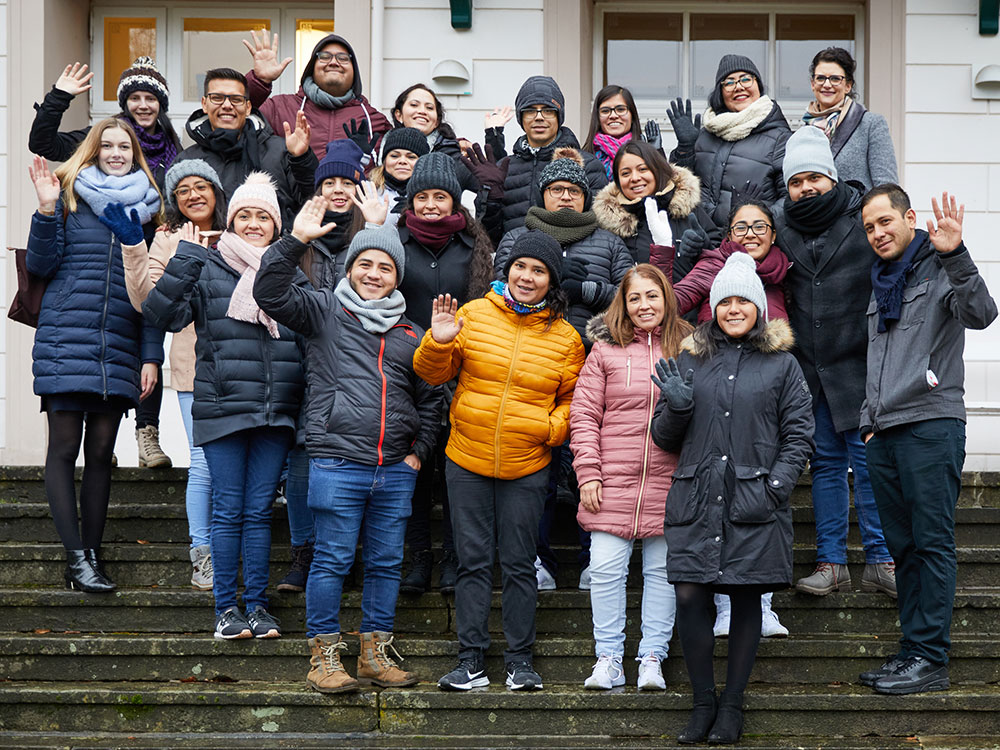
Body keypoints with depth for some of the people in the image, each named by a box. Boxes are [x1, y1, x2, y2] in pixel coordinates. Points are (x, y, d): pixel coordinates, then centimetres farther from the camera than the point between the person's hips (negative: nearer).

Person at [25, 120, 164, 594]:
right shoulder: (70, 196, 6)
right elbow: (41, 265, 3)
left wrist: (151, 355, 7)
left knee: (101, 452, 4)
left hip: (119, 350, 2)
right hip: (66, 339, -2)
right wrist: (46, 210, -11)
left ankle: (91, 554, 8)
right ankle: (77, 557, -3)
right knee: (65, 449, -5)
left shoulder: (148, 208, 13)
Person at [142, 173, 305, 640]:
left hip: (275, 412, 2)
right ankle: (226, 607, 10)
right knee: (228, 510, 2)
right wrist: (185, 257, -12)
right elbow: (162, 313, -9)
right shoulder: (207, 269, 4)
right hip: (222, 409, -2)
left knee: (259, 510, 6)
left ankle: (257, 605, 14)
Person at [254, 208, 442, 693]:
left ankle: (375, 653, 17)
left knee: (387, 562, 8)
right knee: (332, 560, -3)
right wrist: (295, 241, -18)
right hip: (336, 464, -4)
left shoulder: (410, 334, 16)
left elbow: (429, 399, 23)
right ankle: (324, 656, 5)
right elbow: (270, 293, -9)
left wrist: (419, 451, 13)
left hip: (395, 470, 4)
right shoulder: (324, 311, 6)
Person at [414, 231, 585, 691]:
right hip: (467, 461, 0)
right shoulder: (473, 315, 2)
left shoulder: (565, 338, 3)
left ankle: (520, 661, 15)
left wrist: (554, 426, -7)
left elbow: (572, 399, 13)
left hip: (527, 468, 0)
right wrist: (439, 343, -14)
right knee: (473, 562, 4)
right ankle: (471, 661, 10)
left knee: (519, 564, 5)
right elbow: (434, 373, 6)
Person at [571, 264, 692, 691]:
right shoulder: (606, 350, 5)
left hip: (669, 482, 1)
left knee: (661, 569, 4)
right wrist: (588, 472, -4)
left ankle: (652, 659, 13)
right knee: (607, 568, -2)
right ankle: (608, 660, 7)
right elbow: (583, 414, 4)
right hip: (613, 480, 0)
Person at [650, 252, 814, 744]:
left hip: (754, 502, -1)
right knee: (689, 597, -6)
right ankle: (703, 702, 8)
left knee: (746, 601, 3)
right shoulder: (690, 361, 13)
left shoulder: (781, 365, 7)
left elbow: (798, 435, 5)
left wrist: (775, 486, -8)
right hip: (696, 502, 1)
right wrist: (675, 407, -5)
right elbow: (665, 438, 16)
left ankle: (732, 704, 15)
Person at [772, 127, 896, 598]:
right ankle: (831, 563, 14)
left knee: (868, 461, -2)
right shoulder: (780, 225, 7)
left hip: (859, 364, -4)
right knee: (825, 463, 9)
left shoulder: (864, 219, -5)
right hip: (807, 366, 4)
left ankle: (880, 560, 6)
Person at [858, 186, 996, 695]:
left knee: (933, 543, -7)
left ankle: (930, 659, -8)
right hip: (883, 435, 8)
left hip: (931, 424, -8)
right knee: (905, 548, 9)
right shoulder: (881, 284, 22)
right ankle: (911, 652, 14)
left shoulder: (940, 270, -1)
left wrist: (954, 256, -34)